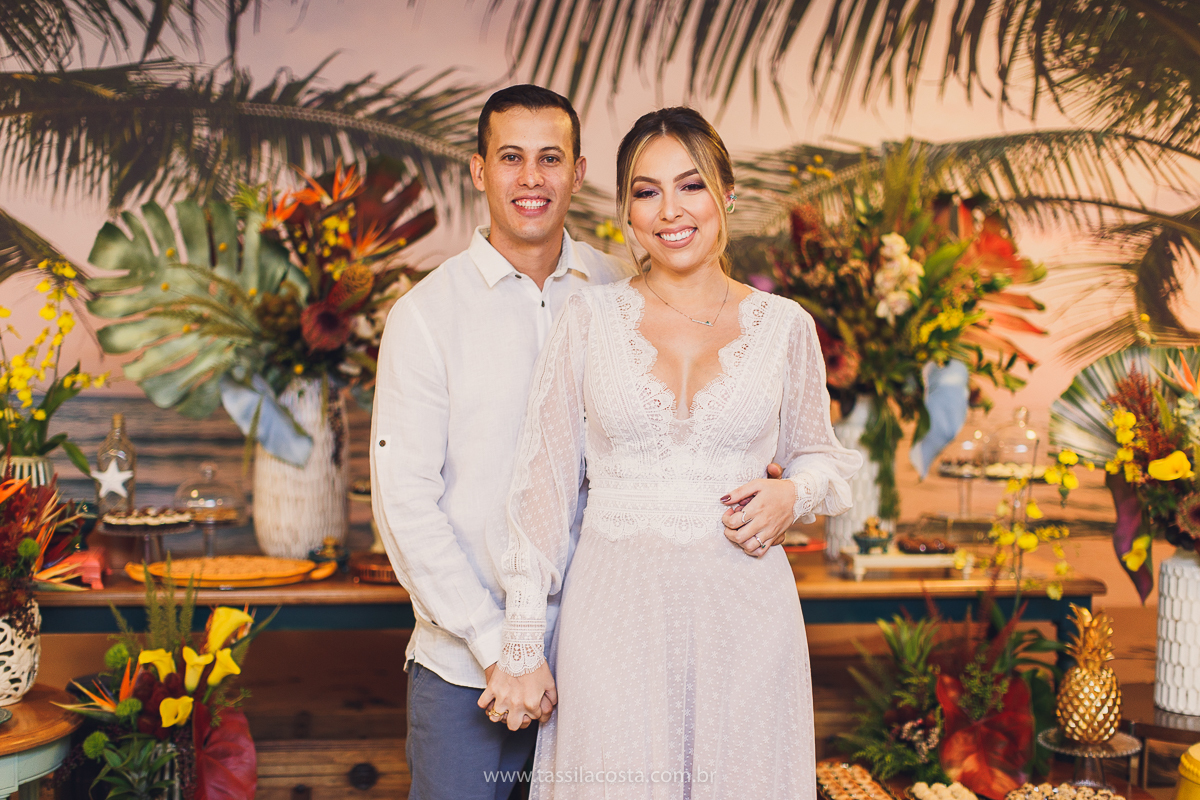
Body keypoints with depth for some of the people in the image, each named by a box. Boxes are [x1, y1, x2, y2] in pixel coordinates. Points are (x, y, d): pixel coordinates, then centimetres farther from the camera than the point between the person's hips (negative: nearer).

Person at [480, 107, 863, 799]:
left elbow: (820, 456, 17)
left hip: (743, 615, 1)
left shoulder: (785, 326, 4)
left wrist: (790, 494, -7)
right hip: (615, 615, -1)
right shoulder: (590, 319, 2)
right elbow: (545, 483, 2)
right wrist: (523, 649, -2)